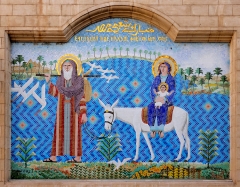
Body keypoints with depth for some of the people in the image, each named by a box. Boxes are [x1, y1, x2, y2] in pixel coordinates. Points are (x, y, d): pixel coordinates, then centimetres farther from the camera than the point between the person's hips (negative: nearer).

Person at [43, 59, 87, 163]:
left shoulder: (78, 80, 1)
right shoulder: (60, 80, 13)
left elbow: (82, 97, -2)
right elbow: (55, 93, 9)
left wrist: (83, 112, -9)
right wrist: (48, 81, 6)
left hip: (74, 110, -4)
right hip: (62, 110, 4)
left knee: (74, 131, -4)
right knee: (59, 131, 2)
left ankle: (77, 157, 0)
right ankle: (54, 157, 2)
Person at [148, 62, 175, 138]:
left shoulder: (171, 79, 6)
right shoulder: (156, 78, 16)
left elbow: (172, 91, -3)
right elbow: (153, 89, 6)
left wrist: (165, 99, -18)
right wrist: (155, 97, -13)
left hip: (166, 100, -3)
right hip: (157, 99, 3)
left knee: (161, 107, -36)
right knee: (151, 107, -29)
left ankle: (161, 128, -35)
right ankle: (152, 128, -31)